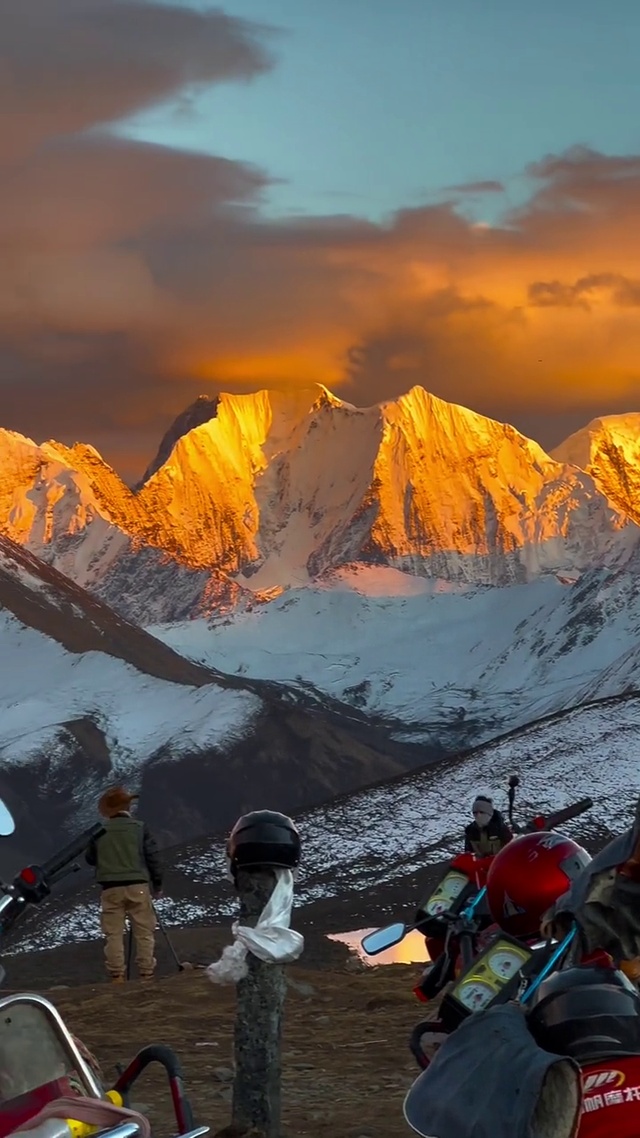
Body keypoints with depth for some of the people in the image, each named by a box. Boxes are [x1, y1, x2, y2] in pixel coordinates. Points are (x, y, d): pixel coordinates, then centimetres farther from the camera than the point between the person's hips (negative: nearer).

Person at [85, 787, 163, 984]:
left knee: (113, 933, 4)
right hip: (137, 886, -1)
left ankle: (117, 975, 1)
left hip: (111, 888, 1)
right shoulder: (139, 828, -2)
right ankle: (146, 973, 3)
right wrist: (157, 884, 10)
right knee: (144, 932, 5)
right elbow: (153, 857, -1)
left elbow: (90, 858, 11)